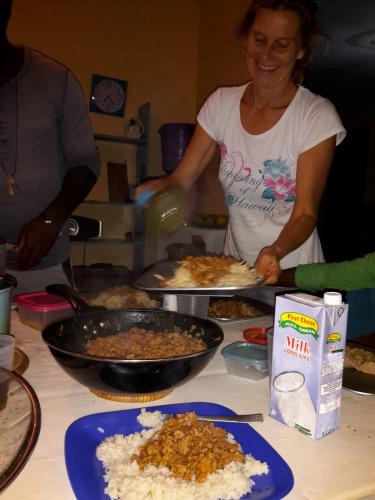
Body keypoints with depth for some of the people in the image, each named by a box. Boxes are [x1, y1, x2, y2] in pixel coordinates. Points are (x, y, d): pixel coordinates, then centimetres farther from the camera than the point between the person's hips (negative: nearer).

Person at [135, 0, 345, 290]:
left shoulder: (318, 117, -13)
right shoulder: (222, 103, -2)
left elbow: (306, 213, -15)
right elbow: (182, 178, -2)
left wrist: (275, 252, -34)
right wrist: (156, 189, -24)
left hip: (289, 274, -3)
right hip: (231, 267, 3)